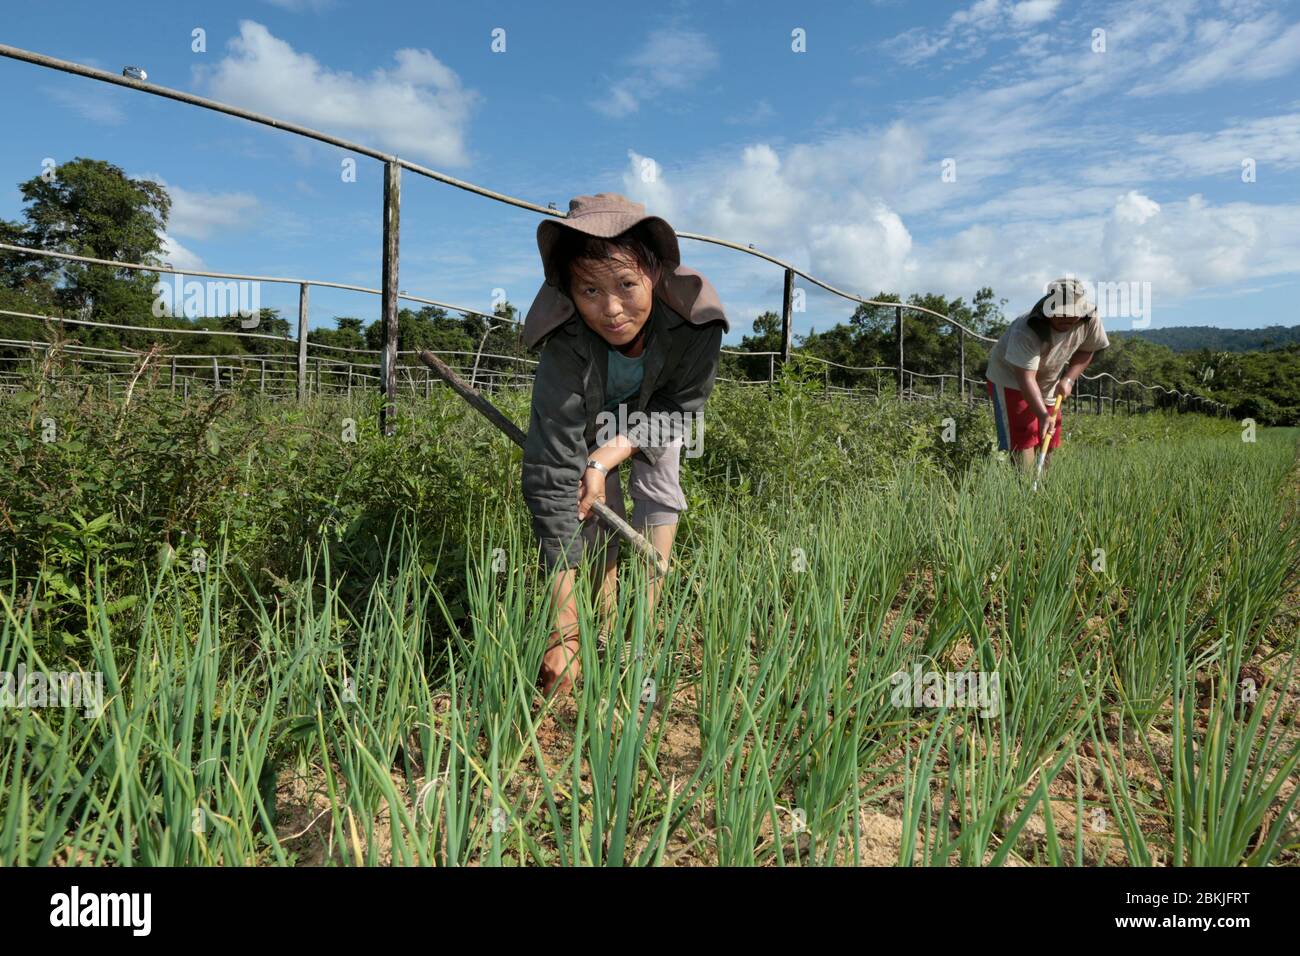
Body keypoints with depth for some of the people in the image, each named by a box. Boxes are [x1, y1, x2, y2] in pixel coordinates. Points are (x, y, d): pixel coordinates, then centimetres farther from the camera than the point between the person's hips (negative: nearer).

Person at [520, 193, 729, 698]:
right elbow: (553, 476, -48)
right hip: (592, 409, -1)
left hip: (655, 404, 1)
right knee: (597, 498, -14)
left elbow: (681, 407, -21)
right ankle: (605, 613, 2)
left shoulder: (696, 322, -41)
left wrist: (610, 454, -38)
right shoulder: (565, 348, -44)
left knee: (658, 487, -14)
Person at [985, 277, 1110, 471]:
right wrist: (1043, 414, -46)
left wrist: (1069, 379, -13)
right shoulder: (1026, 331, -36)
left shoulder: (1090, 320, -18)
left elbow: (1086, 350, 2)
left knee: (1049, 443, 7)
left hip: (1049, 382, 6)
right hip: (1011, 378, -6)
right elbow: (1026, 377, -38)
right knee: (1022, 441, -16)